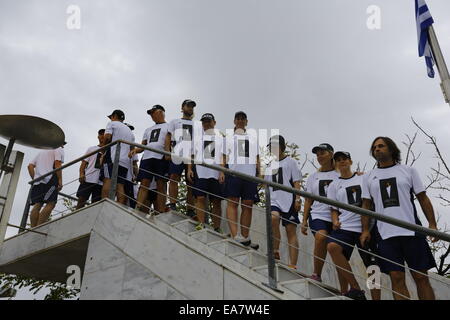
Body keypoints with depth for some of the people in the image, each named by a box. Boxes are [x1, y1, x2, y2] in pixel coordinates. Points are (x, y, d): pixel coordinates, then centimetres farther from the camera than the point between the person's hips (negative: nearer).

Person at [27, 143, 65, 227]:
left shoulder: (42, 151, 32)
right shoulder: (58, 149, 10)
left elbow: (30, 166, 22)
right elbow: (57, 164, -6)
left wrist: (34, 179, 20)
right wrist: (60, 180, -8)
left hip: (37, 181, 7)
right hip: (50, 179, -7)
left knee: (37, 205, -1)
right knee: (50, 204, -13)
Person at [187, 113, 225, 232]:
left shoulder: (220, 137, 14)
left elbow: (223, 155, 5)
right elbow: (191, 154, 14)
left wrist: (222, 172, -8)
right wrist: (189, 169, 1)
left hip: (216, 172, -1)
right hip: (200, 170, 1)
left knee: (216, 201, 0)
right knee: (200, 198, -10)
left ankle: (217, 229, 3)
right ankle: (201, 224, -9)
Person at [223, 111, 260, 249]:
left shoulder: (253, 138, 23)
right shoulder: (229, 138, 17)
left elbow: (257, 158, 19)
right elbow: (224, 157, 8)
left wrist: (259, 174, 8)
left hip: (250, 174, 2)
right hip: (233, 173, -2)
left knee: (248, 206, 0)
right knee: (232, 203, -12)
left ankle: (245, 238, 6)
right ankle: (235, 236, -16)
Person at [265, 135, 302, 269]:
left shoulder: (290, 161, 6)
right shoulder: (270, 164, 21)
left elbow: (297, 182, -1)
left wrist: (297, 199, -11)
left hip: (288, 200, -3)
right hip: (274, 200, 4)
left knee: (291, 231, -2)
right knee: (273, 217, -28)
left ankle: (293, 264, 1)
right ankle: (275, 252, -17)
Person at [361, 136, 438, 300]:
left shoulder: (409, 170, 9)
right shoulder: (369, 177, 13)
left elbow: (423, 198, 8)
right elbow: (366, 205, 11)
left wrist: (432, 224, -1)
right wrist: (365, 230, 2)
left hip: (412, 231, -1)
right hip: (386, 234, 1)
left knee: (421, 276, 3)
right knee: (397, 278, 0)